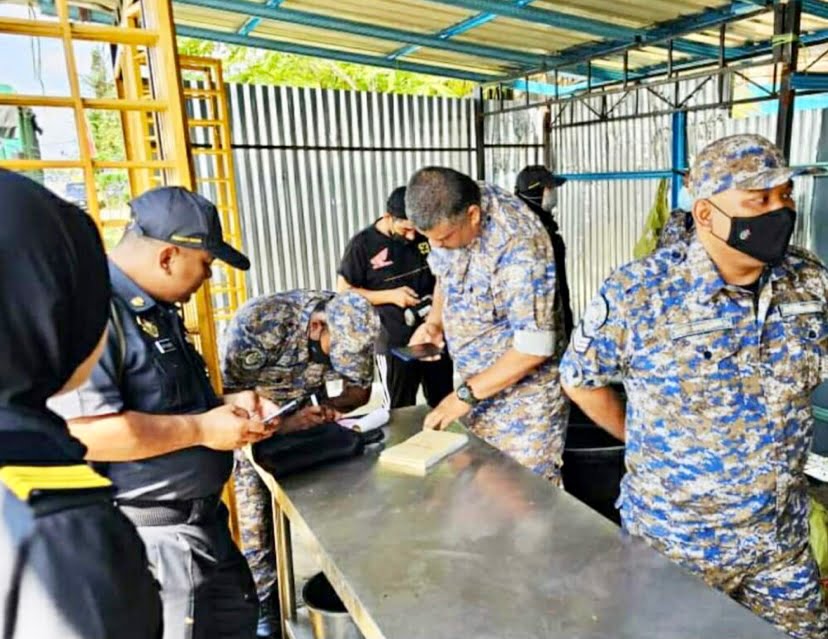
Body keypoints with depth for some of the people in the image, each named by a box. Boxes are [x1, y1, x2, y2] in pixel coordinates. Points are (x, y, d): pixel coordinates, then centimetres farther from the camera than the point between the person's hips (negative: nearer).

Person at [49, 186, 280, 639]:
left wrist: (224, 406, 3)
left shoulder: (156, 309, 9)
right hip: (154, 536, -10)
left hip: (199, 517, 10)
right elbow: (81, 432, -31)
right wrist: (202, 429, -25)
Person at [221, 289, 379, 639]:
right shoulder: (257, 322, -35)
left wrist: (328, 407, -29)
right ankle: (266, 606, 19)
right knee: (258, 519, -1)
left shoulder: (352, 327, -21)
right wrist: (280, 424, -43)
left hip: (309, 414, 3)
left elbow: (360, 389, -7)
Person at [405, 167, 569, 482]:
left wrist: (466, 395, -21)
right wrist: (434, 321, -5)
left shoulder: (519, 244, -29)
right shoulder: (447, 217, -6)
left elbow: (534, 346, -27)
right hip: (477, 383, 7)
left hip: (523, 389, -6)